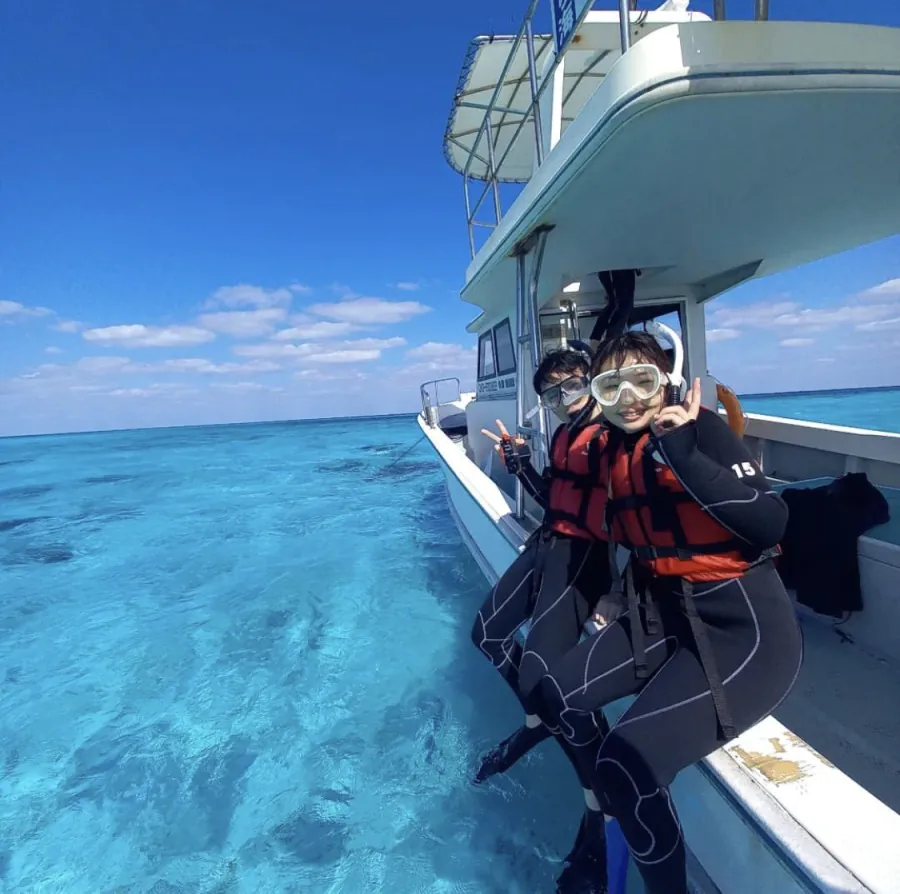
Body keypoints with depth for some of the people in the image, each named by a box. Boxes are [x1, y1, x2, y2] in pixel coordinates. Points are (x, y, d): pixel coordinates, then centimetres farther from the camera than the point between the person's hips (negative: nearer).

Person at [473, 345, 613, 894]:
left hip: (582, 552, -9)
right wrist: (518, 460, 14)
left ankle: (602, 811, 1)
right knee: (488, 632, 19)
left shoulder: (613, 433, -11)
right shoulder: (564, 436, 15)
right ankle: (538, 722, 40)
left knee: (541, 674, -23)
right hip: (548, 543, 10)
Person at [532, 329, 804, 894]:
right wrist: (621, 596, 12)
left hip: (745, 625, -7)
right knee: (557, 696, 1)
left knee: (628, 759, -21)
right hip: (664, 610, 7)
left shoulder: (703, 427, -13)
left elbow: (771, 525, -25)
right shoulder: (612, 449, 6)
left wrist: (683, 453, -31)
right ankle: (610, 814, 28)